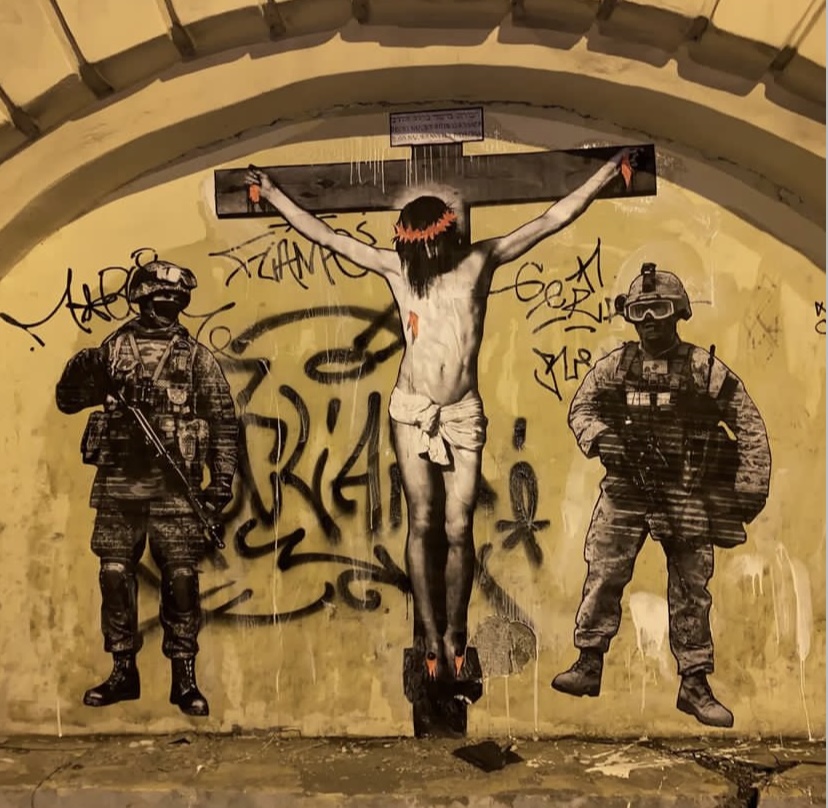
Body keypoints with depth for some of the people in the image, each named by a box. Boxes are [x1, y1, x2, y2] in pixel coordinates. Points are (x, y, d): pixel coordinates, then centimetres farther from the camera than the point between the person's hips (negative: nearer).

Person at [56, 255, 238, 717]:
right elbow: (68, 401, 14)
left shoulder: (197, 357, 4)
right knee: (115, 575, 7)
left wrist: (222, 479, -3)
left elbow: (223, 420, 3)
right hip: (118, 480, 3)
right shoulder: (113, 349, 10)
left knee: (181, 578, -2)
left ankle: (185, 678, 11)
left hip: (175, 485, -2)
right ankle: (123, 673, 23)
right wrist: (79, 372, -8)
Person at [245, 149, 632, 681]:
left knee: (458, 529, -1)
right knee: (422, 525, 1)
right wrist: (273, 194, 8)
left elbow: (554, 219, 3)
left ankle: (454, 637, 15)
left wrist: (608, 173, 2)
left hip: (464, 414, 0)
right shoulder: (397, 268, 3)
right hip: (412, 412, 1)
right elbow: (326, 236, 7)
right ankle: (434, 642, 11)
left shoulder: (480, 261, 2)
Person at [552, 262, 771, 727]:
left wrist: (751, 488, -5)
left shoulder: (706, 369, -3)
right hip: (625, 493, 1)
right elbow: (581, 409, 10)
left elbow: (750, 426, 0)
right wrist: (599, 438, -12)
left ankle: (695, 685, 21)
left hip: (687, 497, -1)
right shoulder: (614, 367, 2)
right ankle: (589, 665, 13)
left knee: (692, 591, 8)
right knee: (603, 577, -2)